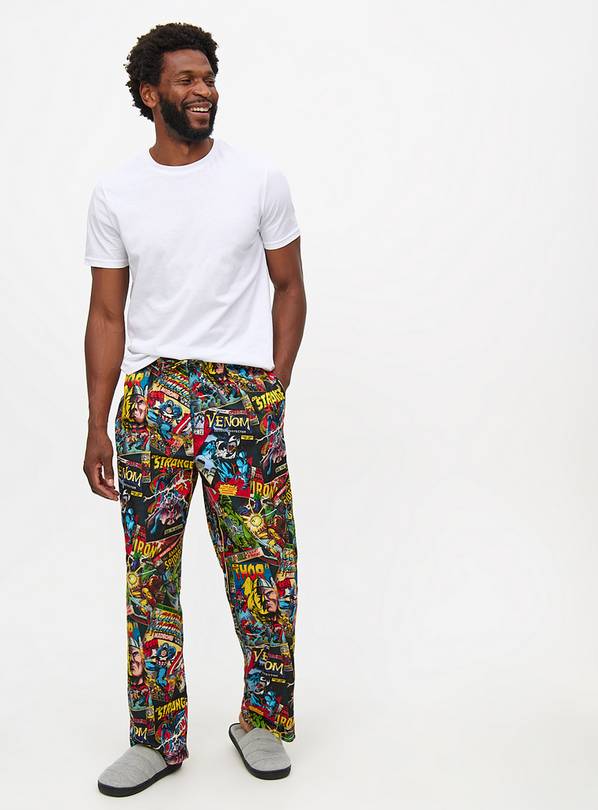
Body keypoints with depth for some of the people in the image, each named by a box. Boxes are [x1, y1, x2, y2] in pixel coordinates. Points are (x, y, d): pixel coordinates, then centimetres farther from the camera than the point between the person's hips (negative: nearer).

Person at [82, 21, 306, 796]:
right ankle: (158, 736, 21)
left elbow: (289, 288, 7)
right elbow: (107, 315, 5)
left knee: (263, 565, 4)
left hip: (243, 391, -1)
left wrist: (274, 389, -2)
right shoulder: (116, 191, 4)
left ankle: (263, 720, 24)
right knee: (150, 572, 6)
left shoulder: (260, 178, 2)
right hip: (151, 394, 1)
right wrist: (96, 428, 1)